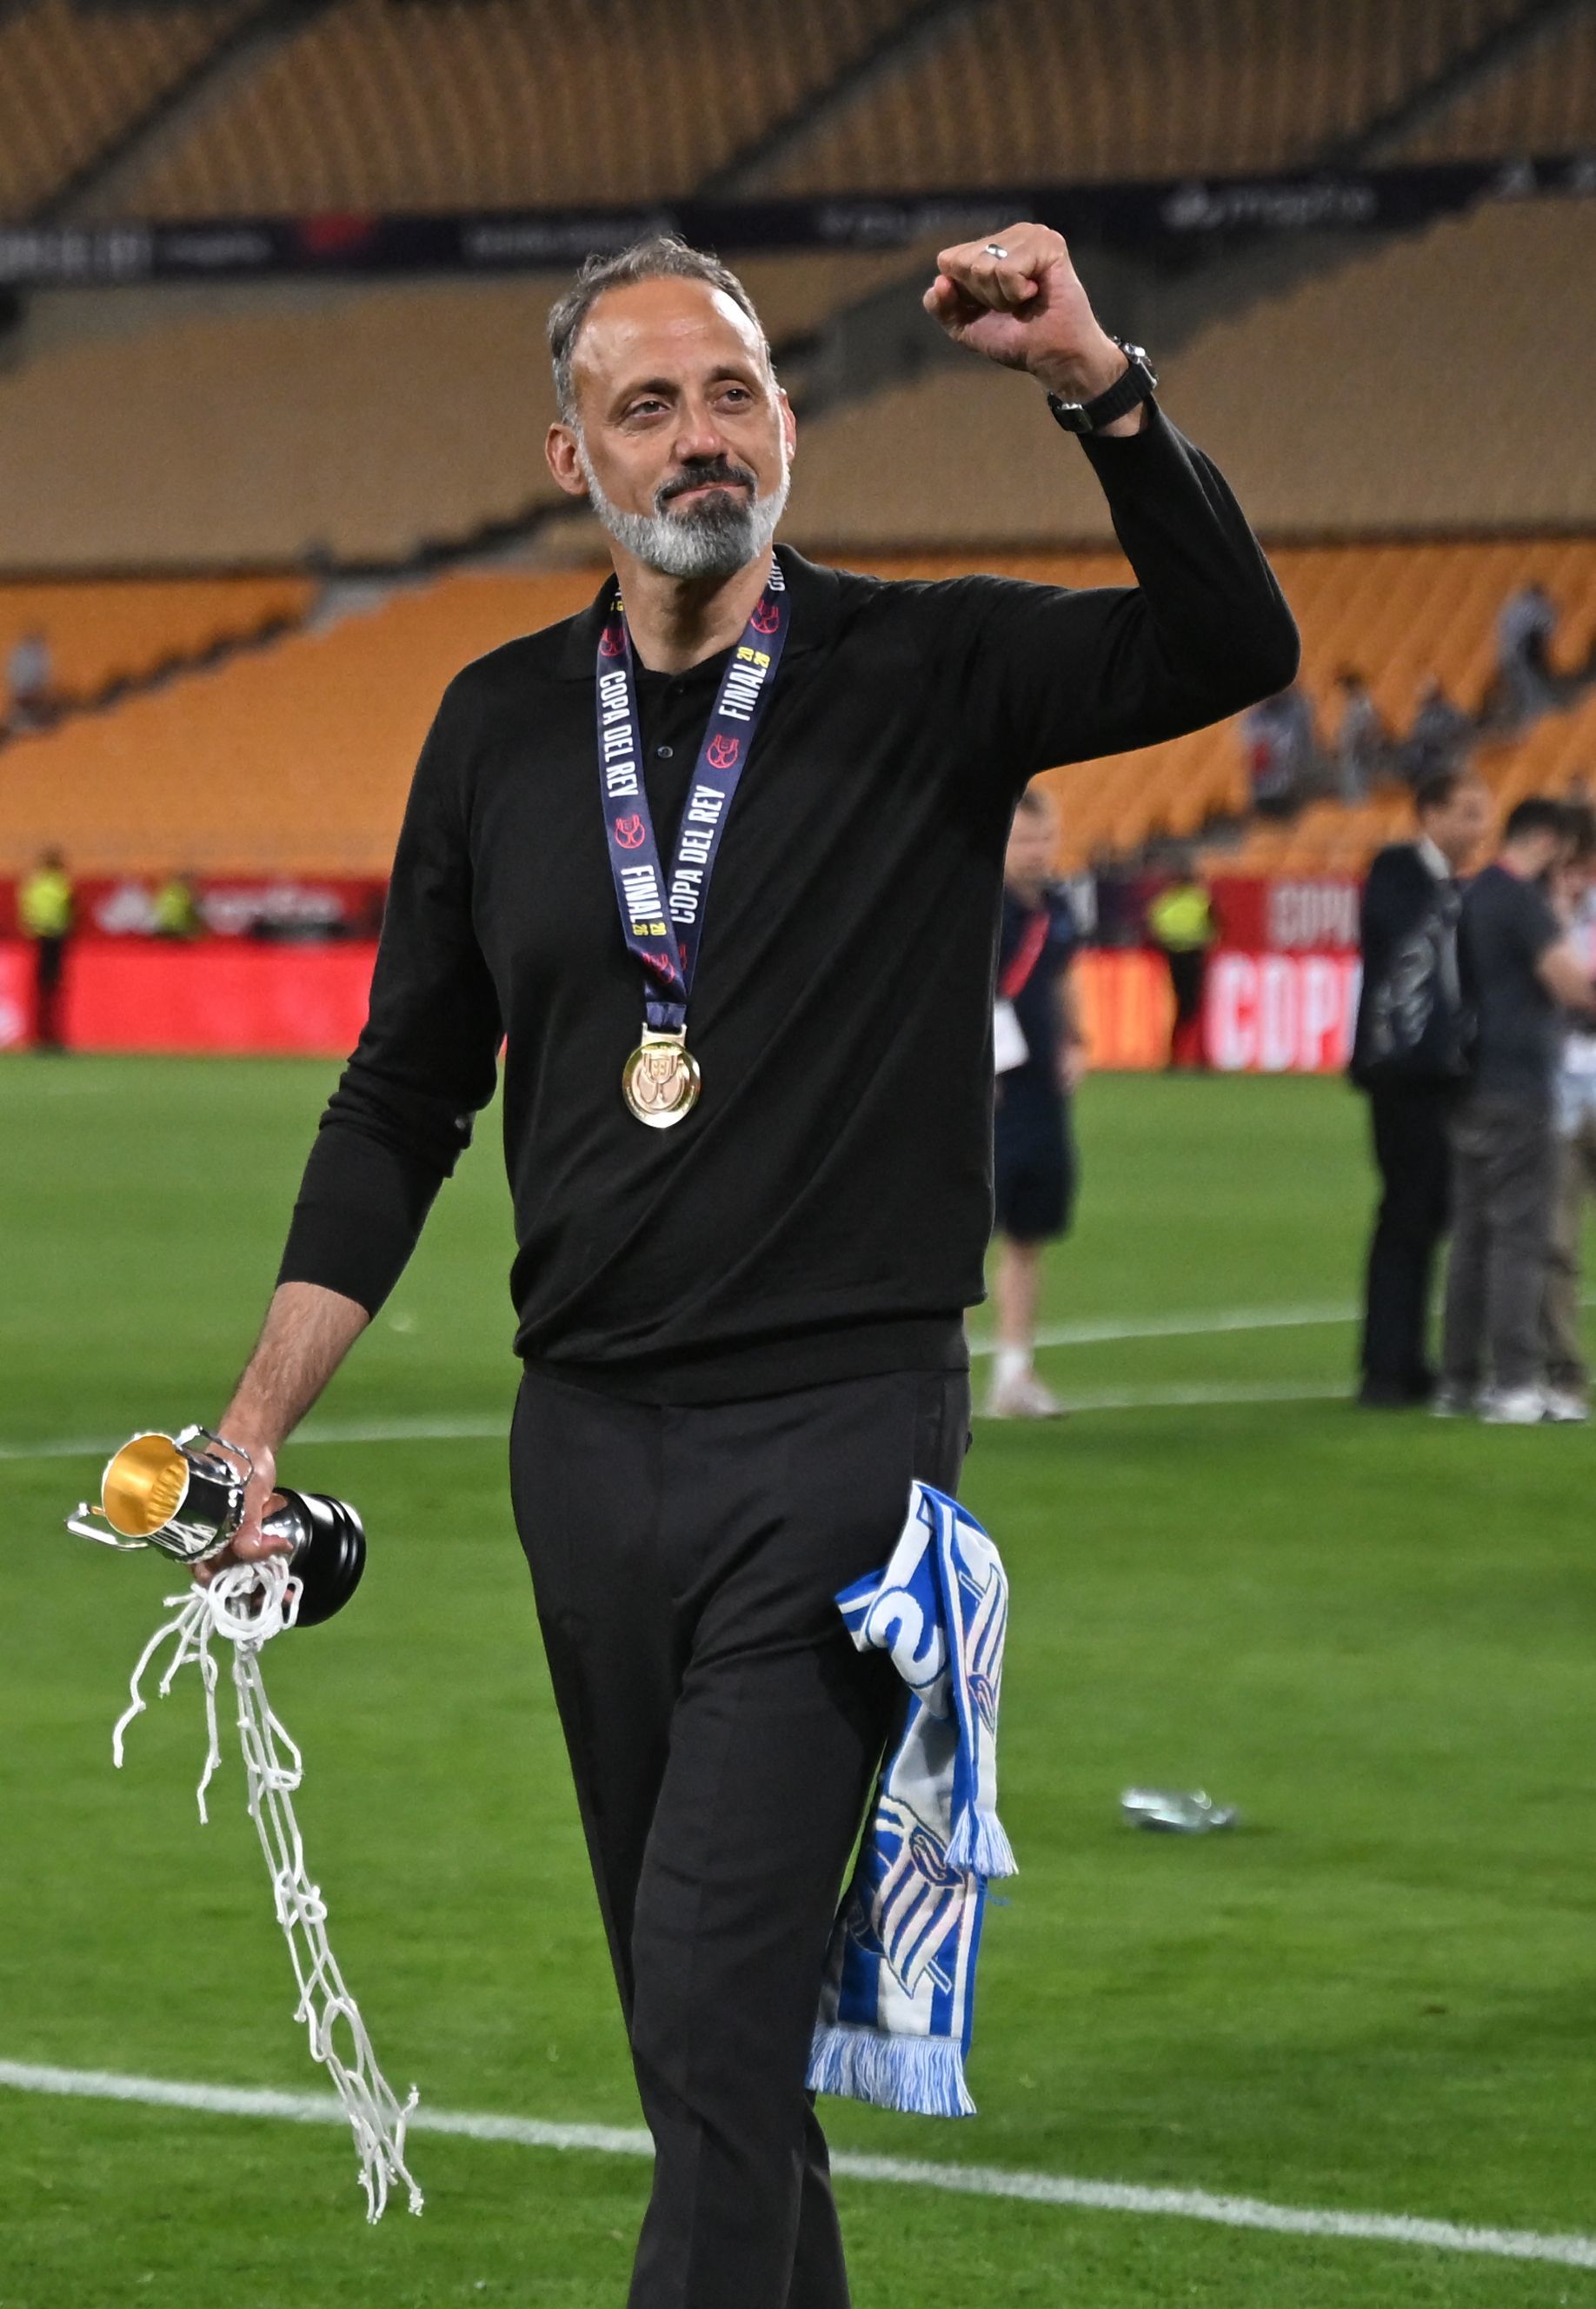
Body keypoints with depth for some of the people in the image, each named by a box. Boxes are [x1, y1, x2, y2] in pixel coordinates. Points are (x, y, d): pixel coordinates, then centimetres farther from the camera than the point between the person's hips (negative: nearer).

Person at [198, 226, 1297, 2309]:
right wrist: (261, 1418, 8)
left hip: (842, 1430, -4)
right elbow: (405, 1099, 13)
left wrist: (1095, 383, -28)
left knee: (719, 2000, -13)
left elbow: (1233, 652, -17)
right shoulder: (502, 726, 8)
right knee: (689, 2003, 13)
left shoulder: (929, 676, -1)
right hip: (588, 1437, 5)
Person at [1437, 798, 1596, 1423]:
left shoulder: (1473, 896, 15)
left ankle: (1459, 1379, 11)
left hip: (1472, 1087, 9)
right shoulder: (1522, 899, -12)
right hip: (1517, 1089, -9)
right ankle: (1513, 1386, -10)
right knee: (1520, 1236, -7)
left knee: (1473, 1233, 10)